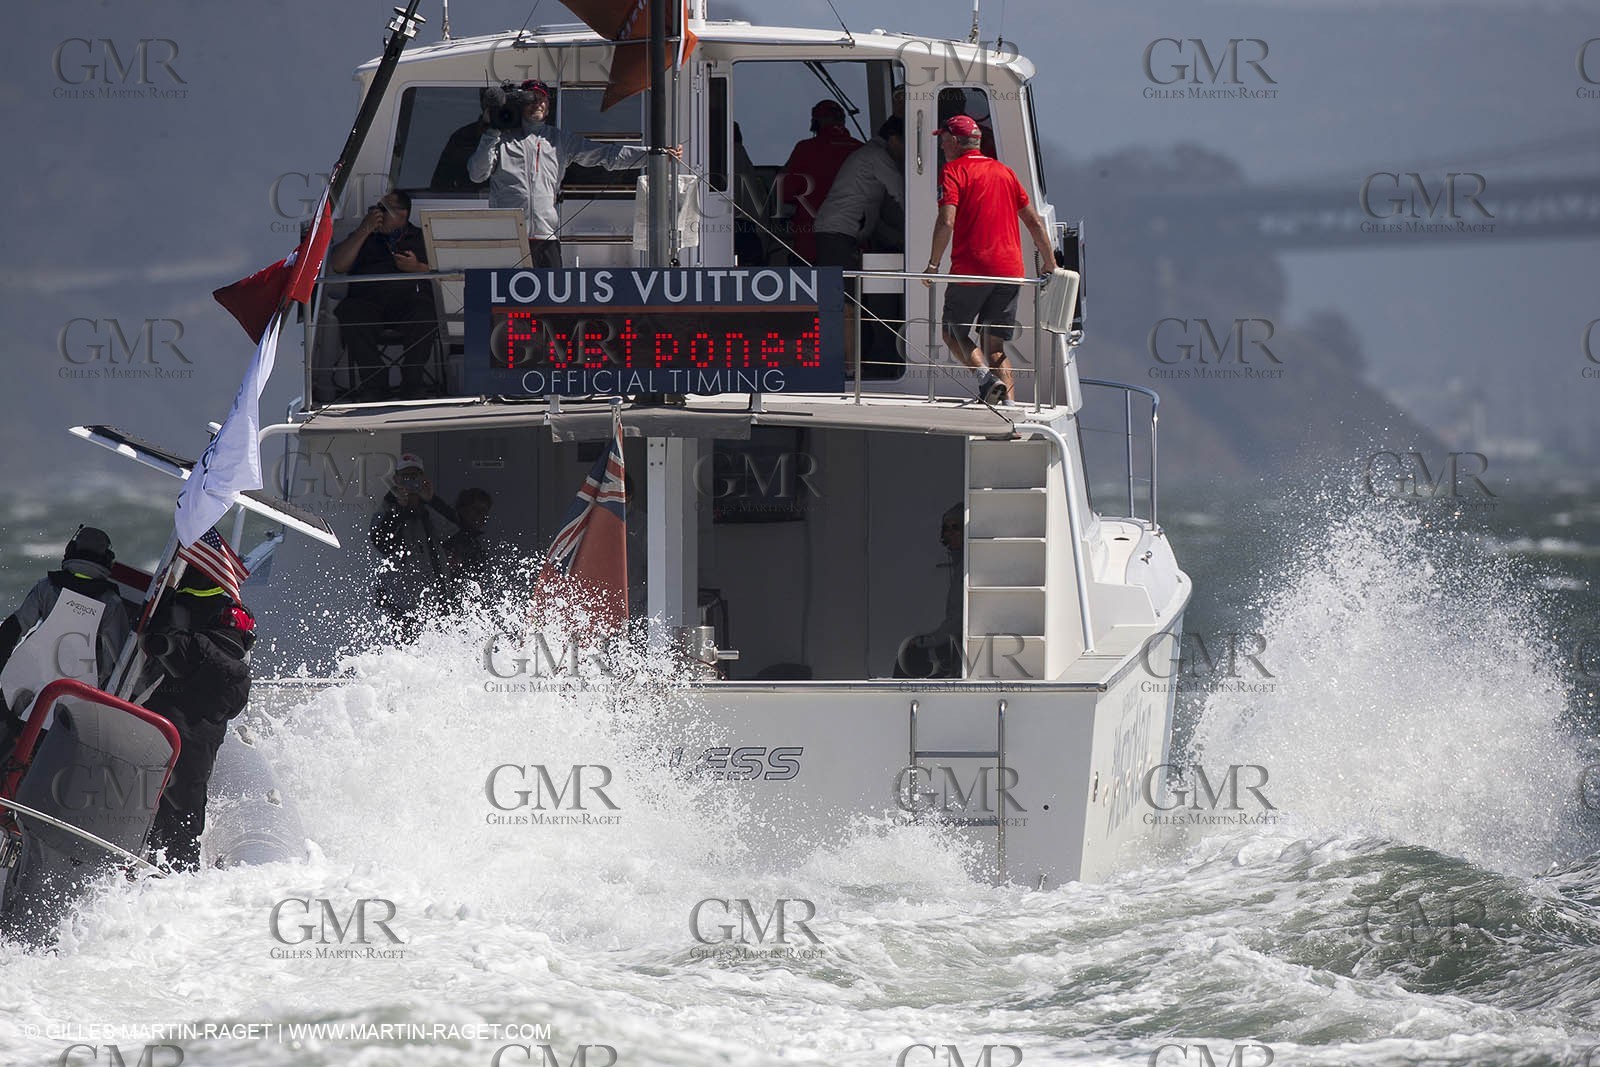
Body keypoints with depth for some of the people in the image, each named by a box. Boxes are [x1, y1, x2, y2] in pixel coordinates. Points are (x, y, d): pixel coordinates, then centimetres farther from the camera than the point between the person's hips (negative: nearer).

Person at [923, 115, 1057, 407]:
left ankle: (985, 375, -17)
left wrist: (933, 264, -8)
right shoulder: (1004, 172, 17)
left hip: (971, 270, -5)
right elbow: (1034, 222, 16)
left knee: (953, 333, 9)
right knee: (994, 345, 10)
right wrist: (1050, 265, 21)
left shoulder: (954, 171, -2)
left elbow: (946, 222, -15)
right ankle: (1008, 405, -4)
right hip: (1010, 270, 5)